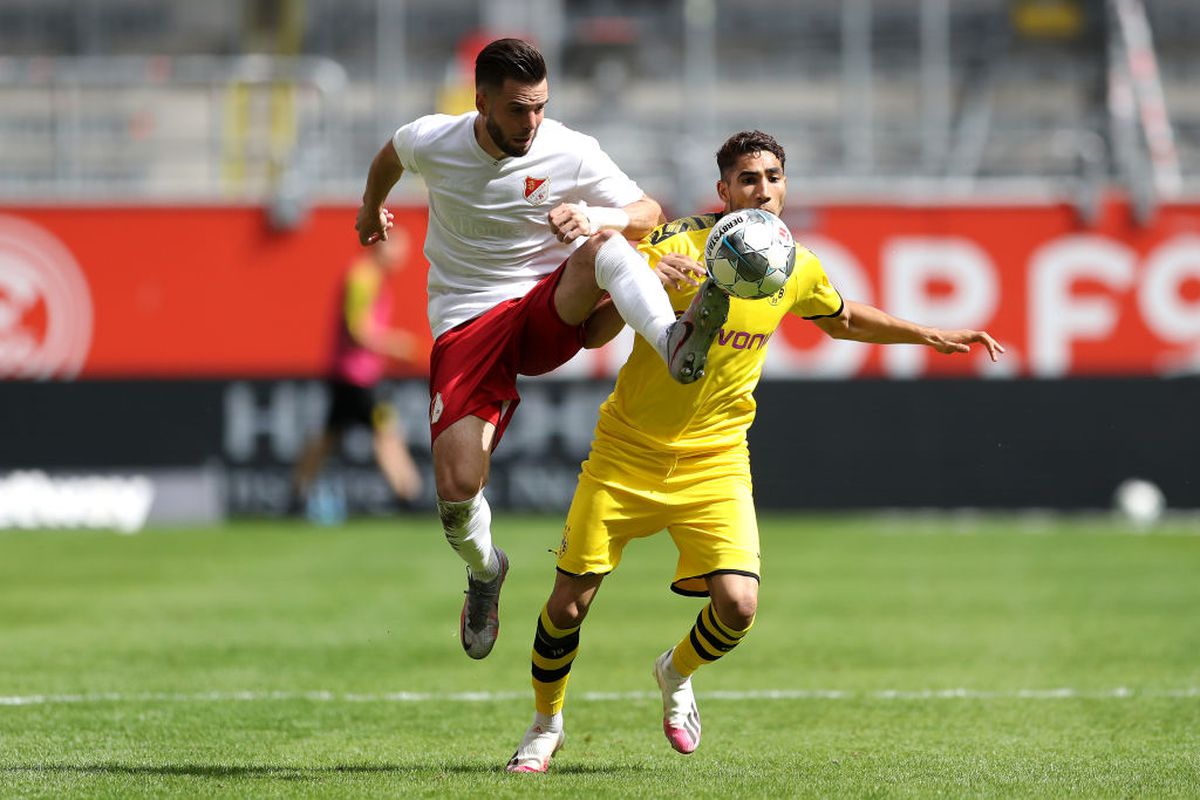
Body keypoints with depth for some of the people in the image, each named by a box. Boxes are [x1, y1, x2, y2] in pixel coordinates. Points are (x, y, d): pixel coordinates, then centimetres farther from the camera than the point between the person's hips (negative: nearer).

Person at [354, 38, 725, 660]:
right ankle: (484, 569, 19)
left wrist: (597, 219, -27)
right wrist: (372, 207, 40)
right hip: (466, 325, 1)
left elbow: (648, 213, -4)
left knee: (605, 246, -35)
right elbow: (390, 155, 19)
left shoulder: (572, 154, -10)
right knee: (457, 491, -16)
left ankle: (675, 346, -61)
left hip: (552, 310, -1)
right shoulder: (431, 142, -6)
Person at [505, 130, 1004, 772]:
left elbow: (841, 320, 22)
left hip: (714, 460, 2)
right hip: (628, 451, -2)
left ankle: (676, 673, 19)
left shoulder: (796, 268, -1)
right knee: (570, 601, -2)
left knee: (737, 604, -16)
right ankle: (545, 725, 25)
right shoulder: (677, 245, -15)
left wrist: (929, 336, 18)